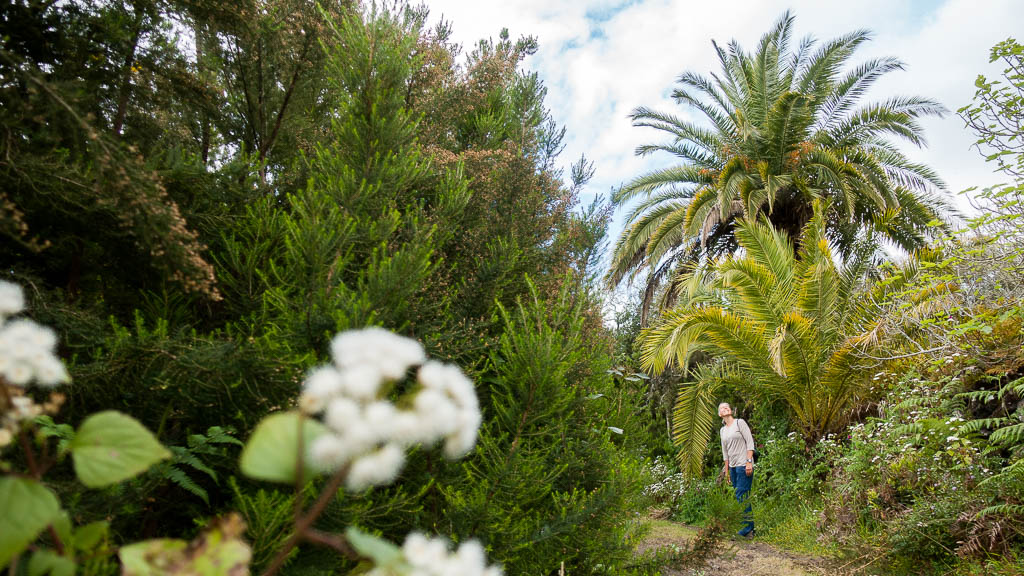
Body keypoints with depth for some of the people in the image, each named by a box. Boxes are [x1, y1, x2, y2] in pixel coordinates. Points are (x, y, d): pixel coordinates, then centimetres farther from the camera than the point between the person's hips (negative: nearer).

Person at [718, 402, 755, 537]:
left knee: (741, 496, -10)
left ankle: (746, 530, -6)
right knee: (740, 497, 7)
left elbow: (750, 442, -7)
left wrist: (749, 462, -15)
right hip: (733, 466, 6)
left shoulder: (739, 422, -1)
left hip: (743, 465, -6)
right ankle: (749, 528, 13)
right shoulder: (722, 430, 16)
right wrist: (726, 470, 15)